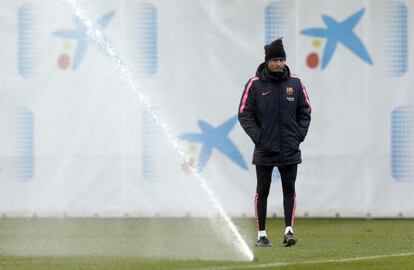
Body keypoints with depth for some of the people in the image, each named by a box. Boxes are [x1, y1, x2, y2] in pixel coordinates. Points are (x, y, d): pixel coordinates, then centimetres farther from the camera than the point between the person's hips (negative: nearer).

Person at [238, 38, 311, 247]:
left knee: (289, 189, -4)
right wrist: (258, 137, -11)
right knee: (262, 191, 4)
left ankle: (289, 230, -6)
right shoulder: (255, 84, -2)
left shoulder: (295, 83, 5)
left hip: (290, 149, 2)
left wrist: (300, 135, 0)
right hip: (264, 149, -2)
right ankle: (261, 234, 9)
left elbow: (305, 111, 13)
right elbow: (244, 114, -2)